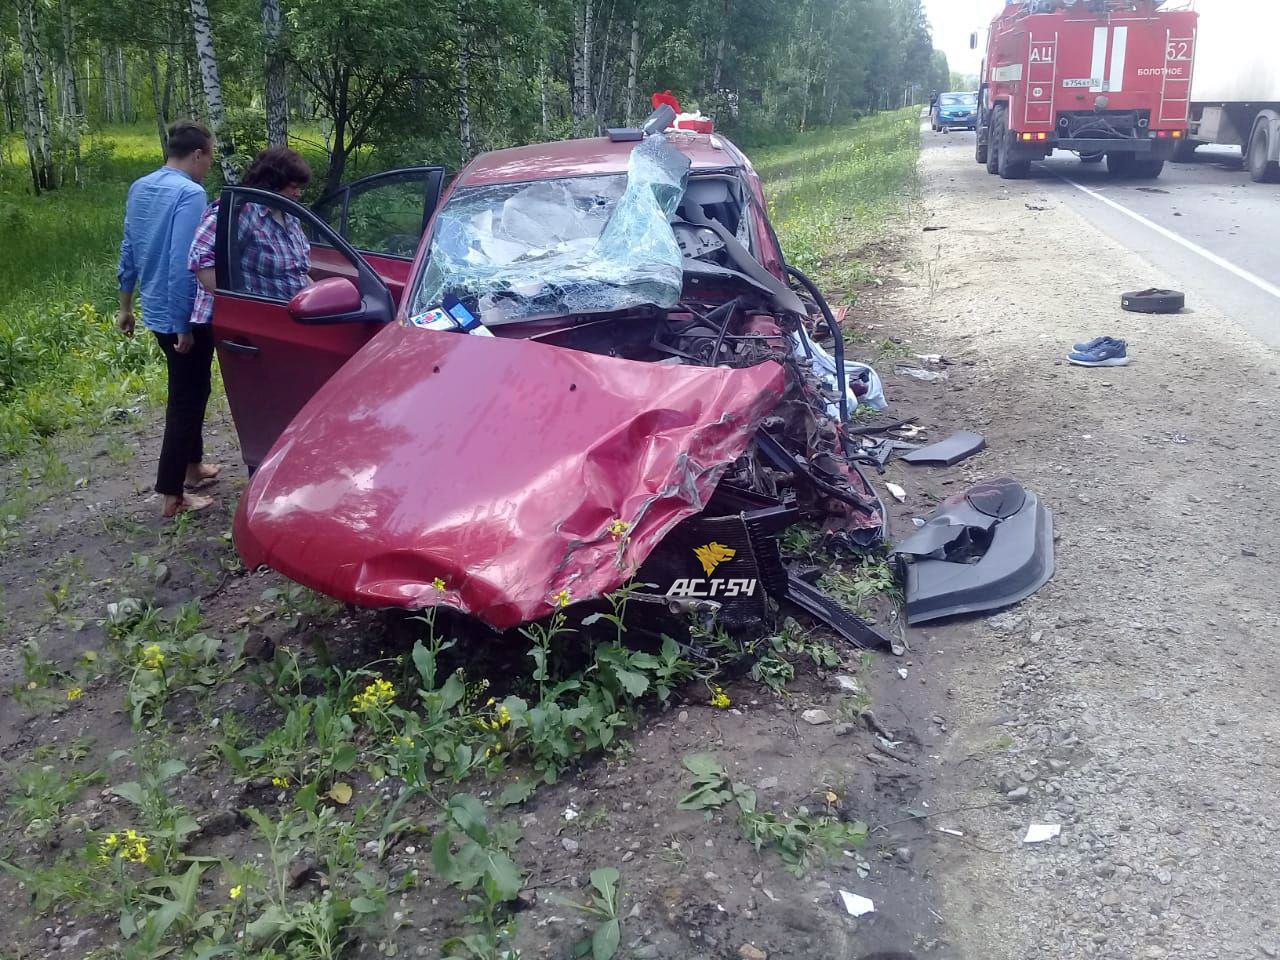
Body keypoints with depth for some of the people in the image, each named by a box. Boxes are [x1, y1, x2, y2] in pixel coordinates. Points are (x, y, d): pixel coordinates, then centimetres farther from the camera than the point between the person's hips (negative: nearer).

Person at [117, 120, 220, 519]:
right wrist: (184, 326, -21)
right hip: (185, 315, -9)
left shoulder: (139, 188, 8)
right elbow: (182, 264, -25)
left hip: (156, 311, 9)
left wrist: (125, 307, 21)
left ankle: (192, 466, 37)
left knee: (187, 391, 23)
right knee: (186, 400, 0)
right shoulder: (190, 193, -19)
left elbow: (128, 252, 14)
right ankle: (173, 496, 5)